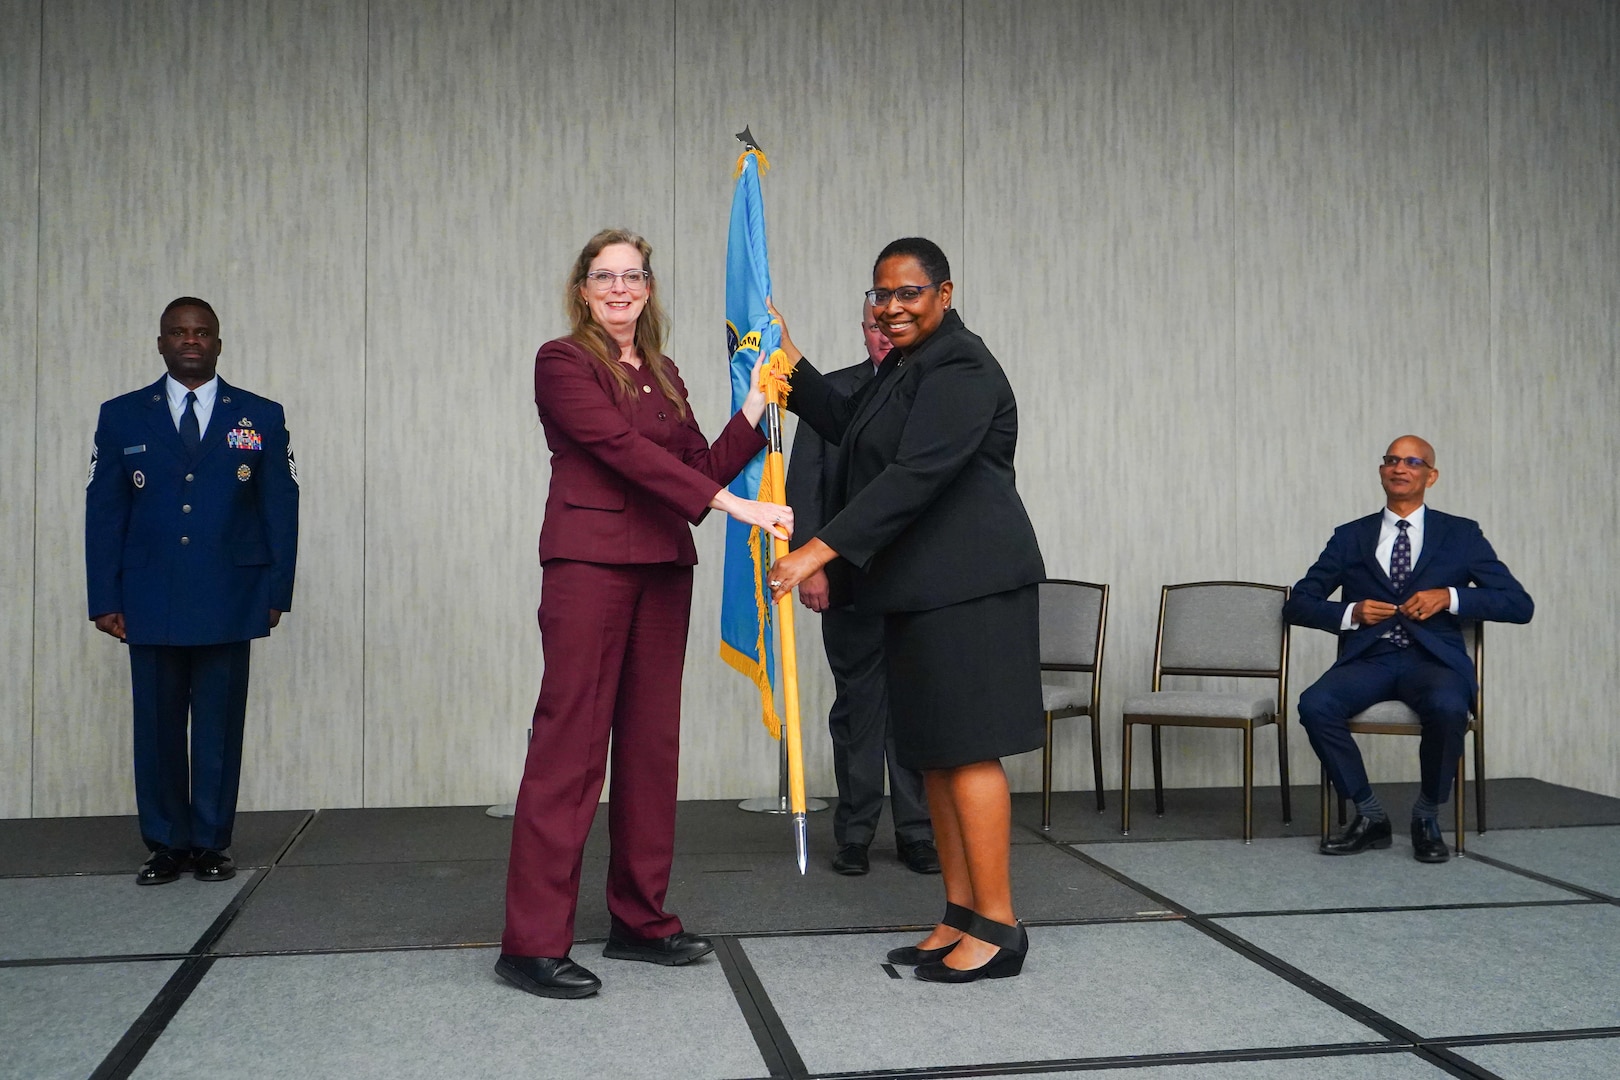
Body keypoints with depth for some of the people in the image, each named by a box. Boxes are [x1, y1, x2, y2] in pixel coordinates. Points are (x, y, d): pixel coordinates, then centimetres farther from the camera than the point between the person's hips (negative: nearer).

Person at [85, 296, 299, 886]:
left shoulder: (261, 418, 7)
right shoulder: (122, 417, 9)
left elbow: (282, 509, 6)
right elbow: (103, 512, 7)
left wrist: (277, 592, -1)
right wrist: (105, 599, 1)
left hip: (229, 604, -1)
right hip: (150, 606, 1)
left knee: (220, 727, 3)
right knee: (157, 727, 5)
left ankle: (211, 843, 14)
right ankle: (166, 844, 17)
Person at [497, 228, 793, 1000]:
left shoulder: (664, 374, 18)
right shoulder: (563, 361, -3)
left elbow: (701, 465, 13)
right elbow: (624, 448, -16)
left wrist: (756, 406, 3)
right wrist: (733, 505, -22)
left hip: (662, 566, 7)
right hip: (590, 560, -7)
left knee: (651, 741, 9)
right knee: (571, 741, -9)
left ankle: (641, 921, 18)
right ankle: (532, 943, -4)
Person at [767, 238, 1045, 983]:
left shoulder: (959, 367, -13)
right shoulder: (903, 366, 18)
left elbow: (916, 473, -23)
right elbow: (847, 429, 26)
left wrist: (821, 547, -26)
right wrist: (789, 359, 18)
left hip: (966, 585, -10)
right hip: (919, 587, 10)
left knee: (965, 747, -8)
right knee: (932, 751, 11)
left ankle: (997, 927, 0)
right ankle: (960, 915, 19)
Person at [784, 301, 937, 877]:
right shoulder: (831, 392, 8)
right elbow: (804, 484, 3)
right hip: (851, 581, 0)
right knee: (857, 706, 5)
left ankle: (916, 831, 15)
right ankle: (854, 834, 14)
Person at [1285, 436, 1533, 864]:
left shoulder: (1462, 535, 13)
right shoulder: (1351, 537, 16)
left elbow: (1520, 604, 5)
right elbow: (1297, 604, 13)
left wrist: (1449, 597, -10)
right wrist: (1350, 613, -6)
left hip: (1434, 659, -2)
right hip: (1368, 658, 2)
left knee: (1448, 707, -36)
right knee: (1314, 704, -29)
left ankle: (1427, 816, -10)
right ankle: (1370, 817, -10)